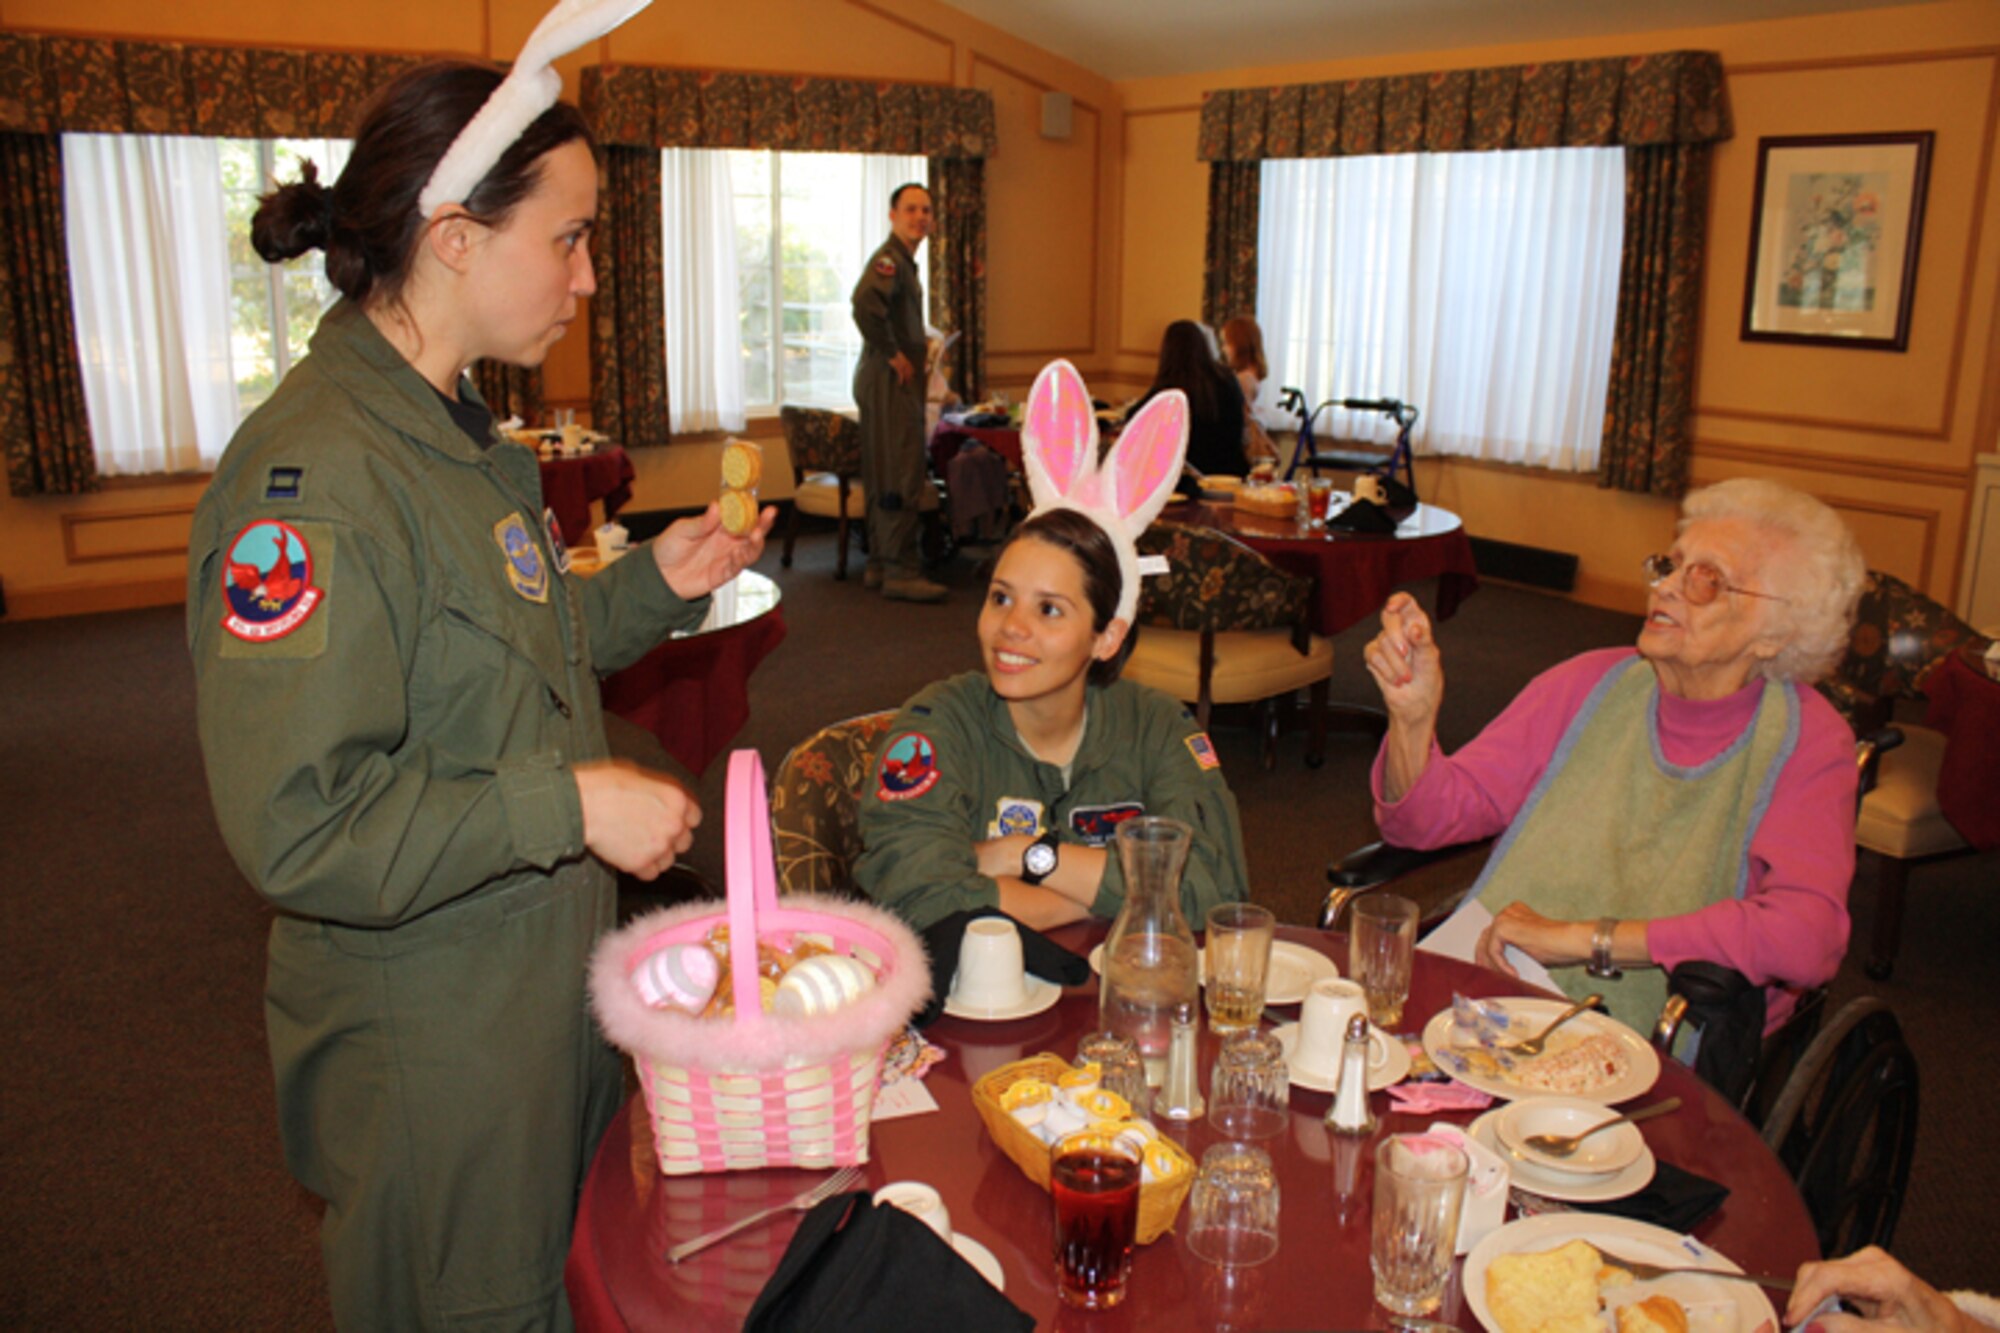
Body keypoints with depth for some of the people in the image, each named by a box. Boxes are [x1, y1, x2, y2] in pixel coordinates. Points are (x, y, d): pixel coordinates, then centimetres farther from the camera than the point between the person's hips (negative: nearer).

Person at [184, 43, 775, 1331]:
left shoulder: (460, 434, 6)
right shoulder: (314, 475, -26)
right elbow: (296, 825, -29)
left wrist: (655, 584, 1)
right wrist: (570, 804, -25)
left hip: (545, 985, 9)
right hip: (429, 1047, -9)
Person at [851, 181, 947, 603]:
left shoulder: (904, 261, 18)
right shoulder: (889, 259, -15)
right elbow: (865, 303, -33)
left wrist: (916, 349, 15)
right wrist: (893, 354, -24)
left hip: (899, 381, 11)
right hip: (889, 379, -11)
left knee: (886, 477, 13)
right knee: (900, 478, -9)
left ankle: (880, 565, 21)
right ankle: (900, 572, -5)